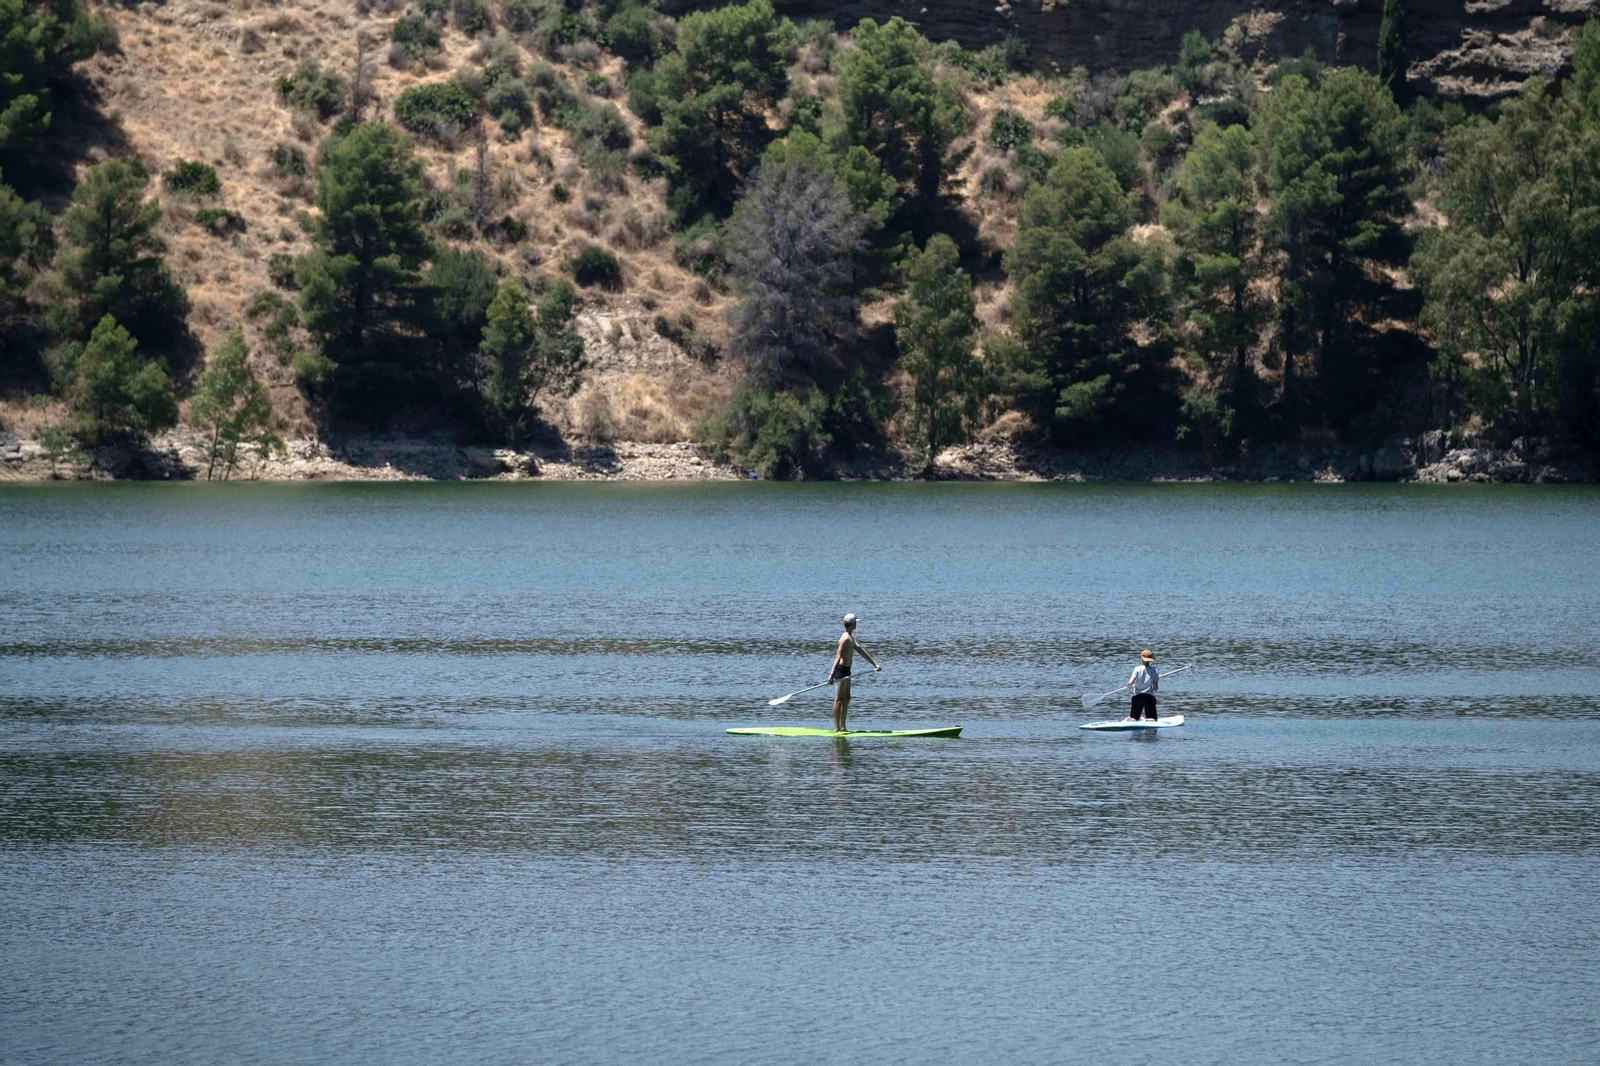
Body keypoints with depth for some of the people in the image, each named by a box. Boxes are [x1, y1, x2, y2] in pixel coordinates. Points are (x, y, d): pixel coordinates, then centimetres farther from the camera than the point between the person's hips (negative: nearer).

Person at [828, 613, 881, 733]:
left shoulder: (851, 638, 15)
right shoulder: (846, 638, -18)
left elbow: (861, 651, 22)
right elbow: (838, 656, -27)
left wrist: (875, 664, 25)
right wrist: (832, 674, -35)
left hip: (846, 670, 11)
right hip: (841, 670, -11)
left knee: (846, 698, 13)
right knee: (839, 699, -7)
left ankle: (842, 727, 18)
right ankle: (837, 728, -6)